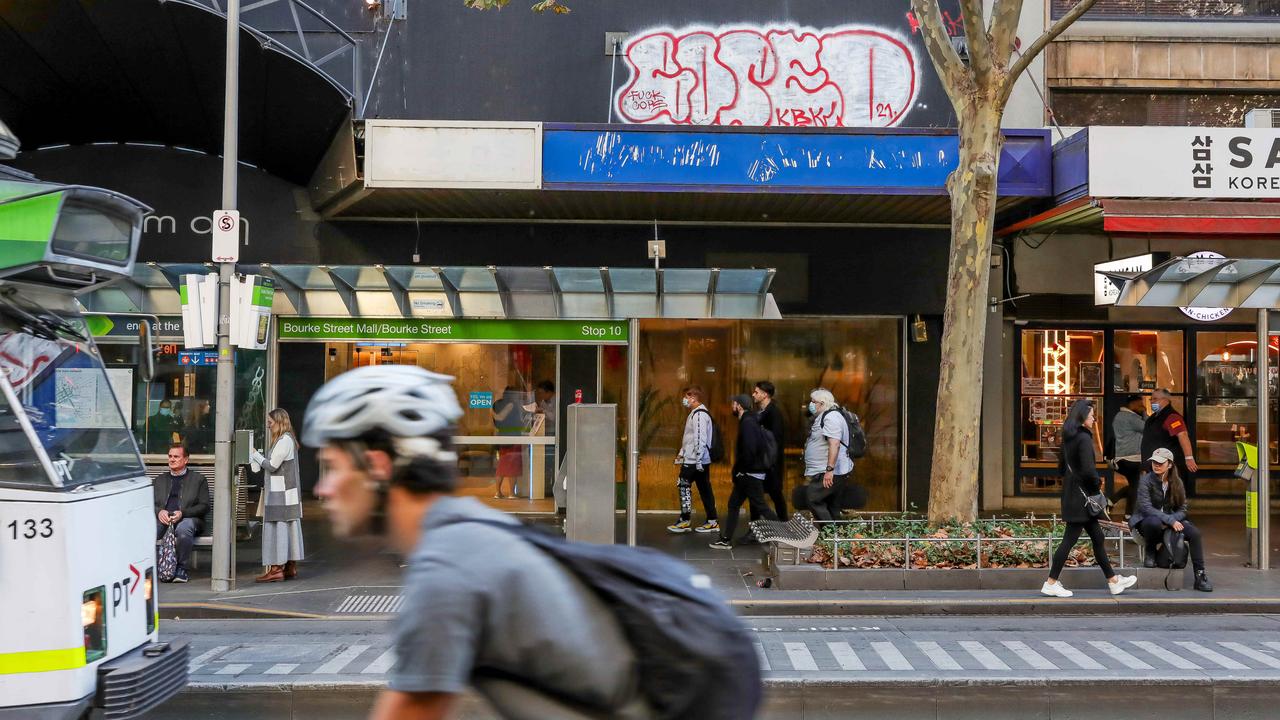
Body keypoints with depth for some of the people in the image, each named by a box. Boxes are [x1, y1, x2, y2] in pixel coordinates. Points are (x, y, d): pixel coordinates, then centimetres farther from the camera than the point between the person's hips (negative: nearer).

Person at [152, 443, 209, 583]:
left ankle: (181, 568, -24)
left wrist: (182, 513, -10)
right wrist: (159, 512, -7)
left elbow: (204, 506, 6)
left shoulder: (198, 479, 17)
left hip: (188, 518, -3)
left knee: (184, 528, -39)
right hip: (162, 519, 3)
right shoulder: (159, 480, 28)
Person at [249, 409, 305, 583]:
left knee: (277, 528, -9)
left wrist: (255, 455, -3)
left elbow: (272, 465, -14)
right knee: (288, 528, 11)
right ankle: (290, 567, 15)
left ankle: (276, 569, -9)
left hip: (281, 495, -10)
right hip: (285, 493, 10)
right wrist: (259, 458, 11)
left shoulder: (284, 441, -13)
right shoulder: (287, 439, 18)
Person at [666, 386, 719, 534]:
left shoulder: (699, 414, -16)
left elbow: (700, 438, -22)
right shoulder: (694, 413, 18)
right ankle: (712, 522, 11)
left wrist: (698, 460, -24)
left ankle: (685, 521, -2)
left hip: (695, 461, -10)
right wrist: (682, 453, 23)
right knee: (705, 489, 9)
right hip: (691, 459, 10)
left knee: (684, 486, -6)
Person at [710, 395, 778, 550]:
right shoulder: (748, 421, 13)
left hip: (751, 474, -10)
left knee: (760, 507, -5)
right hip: (746, 474, 10)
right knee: (733, 504, 12)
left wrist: (740, 470, -17)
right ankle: (726, 540, 16)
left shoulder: (747, 423, -18)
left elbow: (749, 450, -26)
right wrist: (738, 470, 12)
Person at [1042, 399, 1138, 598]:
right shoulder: (1084, 438, -17)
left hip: (1071, 493, 9)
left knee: (1098, 538, 15)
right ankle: (1051, 584, 1)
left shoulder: (1068, 438, 10)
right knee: (1069, 540, -3)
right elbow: (1088, 470, -23)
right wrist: (1097, 485, -5)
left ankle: (1113, 581, 22)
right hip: (1081, 495, -9)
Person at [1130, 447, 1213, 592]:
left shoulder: (1176, 483, 3)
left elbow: (1182, 508, 3)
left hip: (1172, 521, 4)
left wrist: (1174, 519, -19)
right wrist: (1169, 520, -28)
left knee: (1194, 532, -22)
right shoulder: (1147, 480, -10)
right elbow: (1145, 507, -20)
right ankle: (1150, 552, -10)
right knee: (1154, 522, -40)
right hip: (1146, 522, -4)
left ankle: (1200, 576, -16)